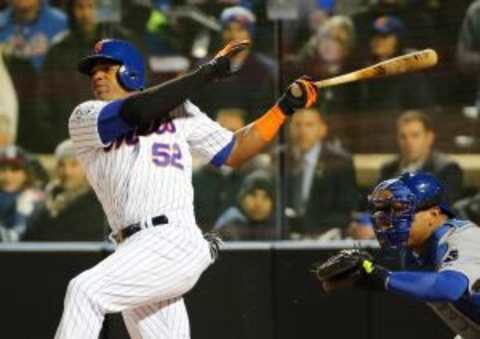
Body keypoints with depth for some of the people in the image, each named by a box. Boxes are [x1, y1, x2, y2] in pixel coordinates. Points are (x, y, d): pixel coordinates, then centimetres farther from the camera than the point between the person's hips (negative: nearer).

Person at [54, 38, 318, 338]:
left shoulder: (178, 110, 17)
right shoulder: (84, 119, 12)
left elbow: (233, 152, 21)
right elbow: (137, 111, -6)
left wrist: (285, 108, 14)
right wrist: (207, 72, -5)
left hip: (174, 243, -3)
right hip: (135, 252, 3)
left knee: (86, 290, -24)